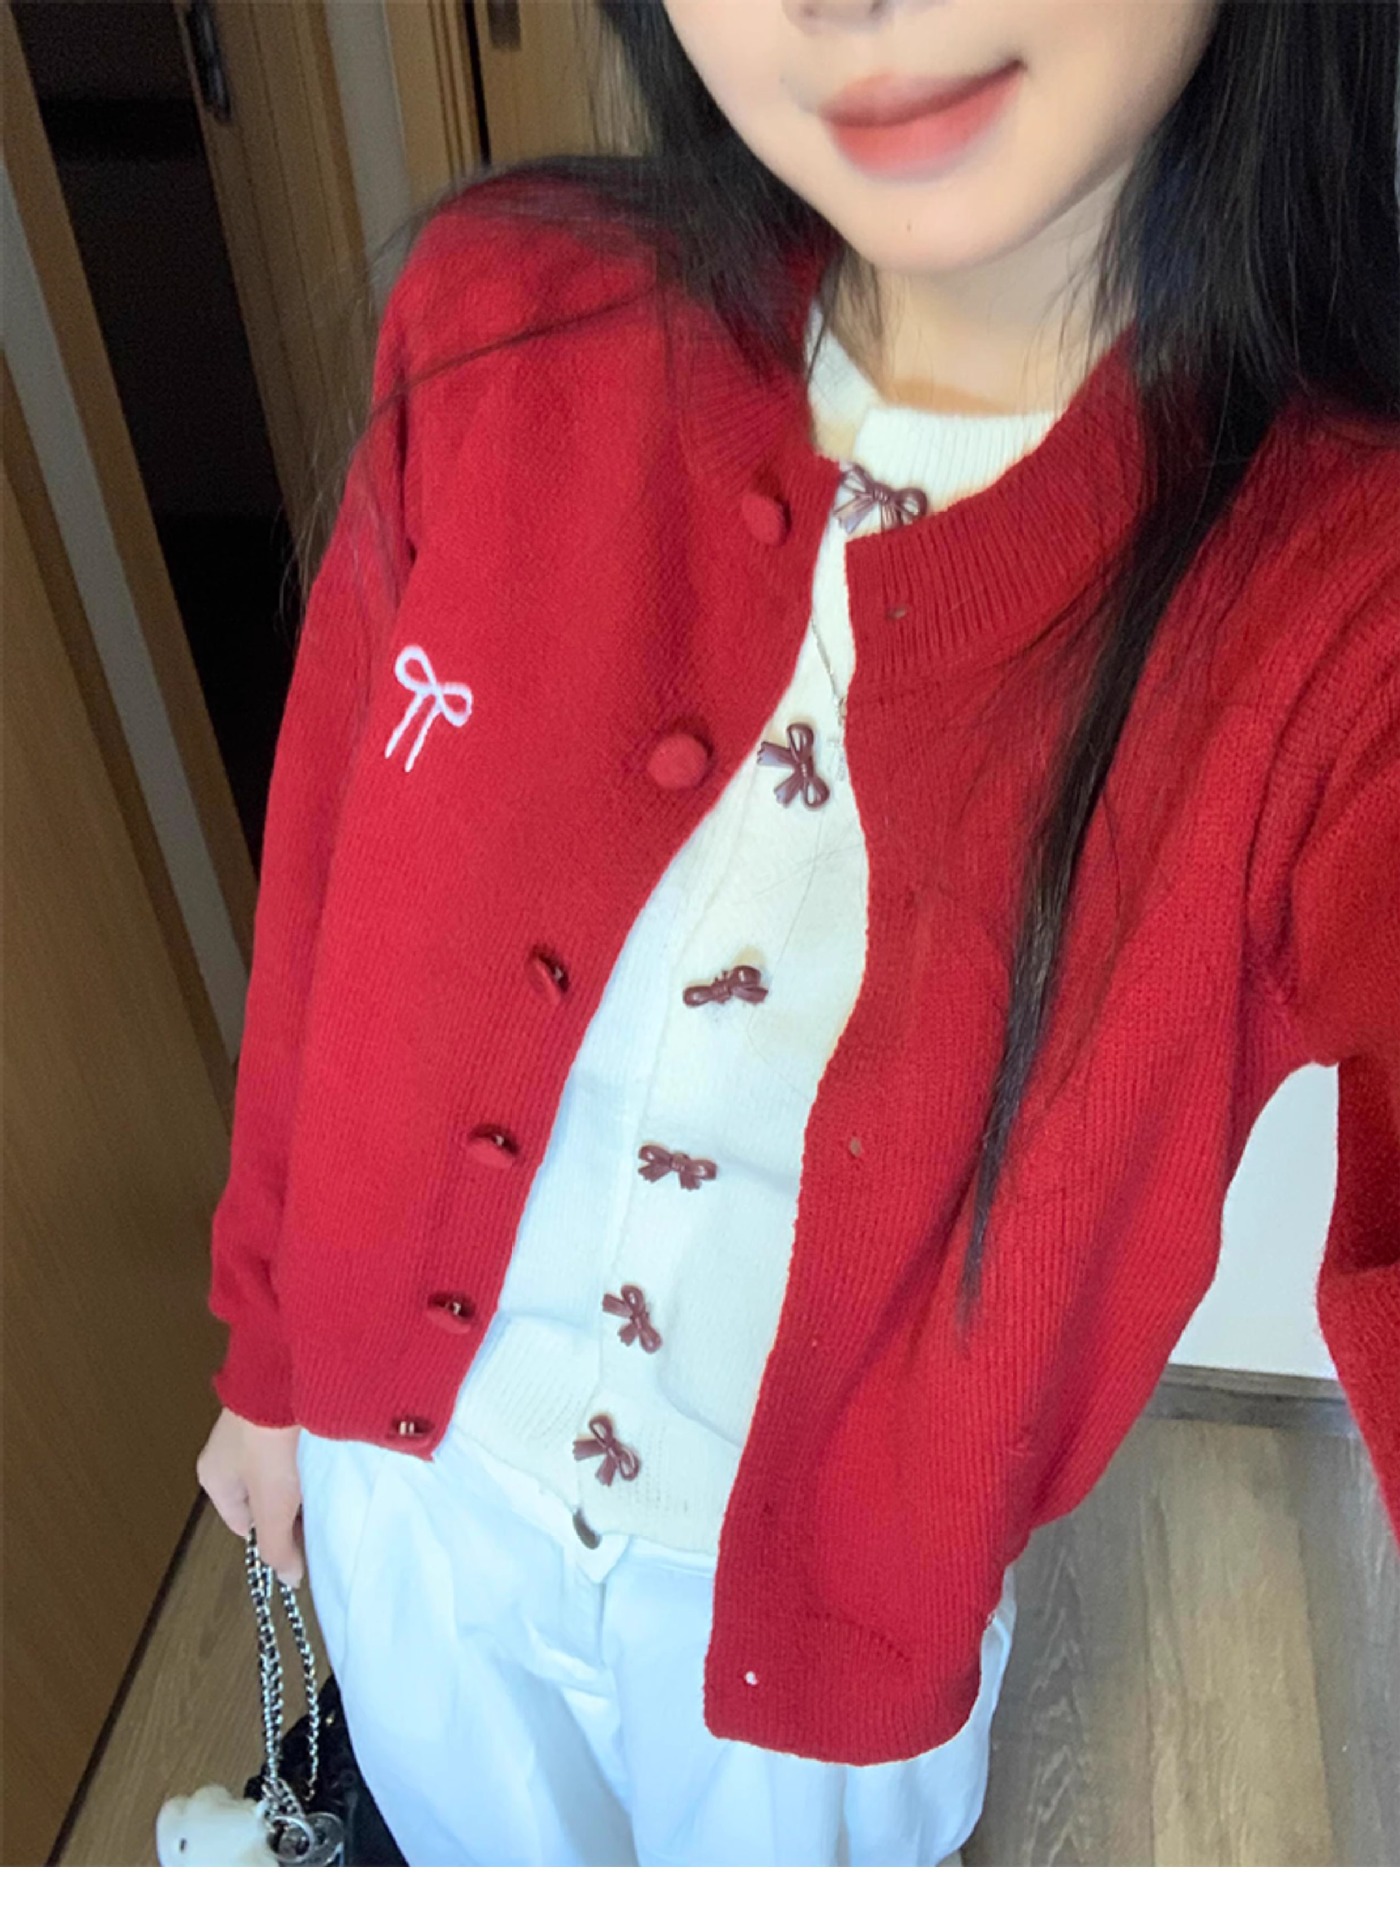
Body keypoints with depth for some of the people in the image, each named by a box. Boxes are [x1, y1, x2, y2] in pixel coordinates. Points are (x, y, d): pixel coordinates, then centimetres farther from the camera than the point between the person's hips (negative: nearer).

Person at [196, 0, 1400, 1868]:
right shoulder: (505, 326, -19)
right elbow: (327, 899, -8)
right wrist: (267, 1355, 5)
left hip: (821, 1611, -1)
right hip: (405, 1485, 3)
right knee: (484, 1845, 34)